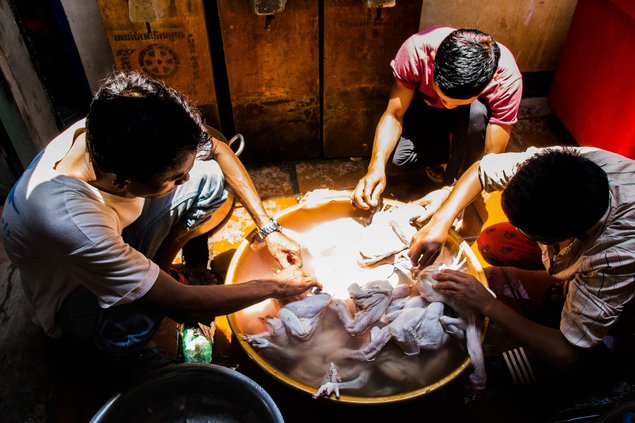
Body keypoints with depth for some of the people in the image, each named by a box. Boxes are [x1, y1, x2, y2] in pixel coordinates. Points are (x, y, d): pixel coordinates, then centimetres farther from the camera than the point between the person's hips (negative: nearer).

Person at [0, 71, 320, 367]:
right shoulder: (69, 222, -44)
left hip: (114, 241, 5)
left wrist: (268, 228, -12)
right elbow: (180, 304, -34)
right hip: (74, 296, -5)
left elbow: (218, 150, -10)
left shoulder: (115, 133, -28)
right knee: (134, 324, -39)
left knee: (209, 174, -13)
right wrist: (274, 287, -22)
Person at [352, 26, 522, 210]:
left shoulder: (507, 79, -34)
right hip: (426, 110, 1)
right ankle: (450, 151, 3)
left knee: (476, 112, -37)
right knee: (393, 160, -26)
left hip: (472, 123, -1)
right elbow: (394, 114, -27)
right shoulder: (417, 49, -33)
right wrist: (377, 166, -43)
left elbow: (493, 156, -30)